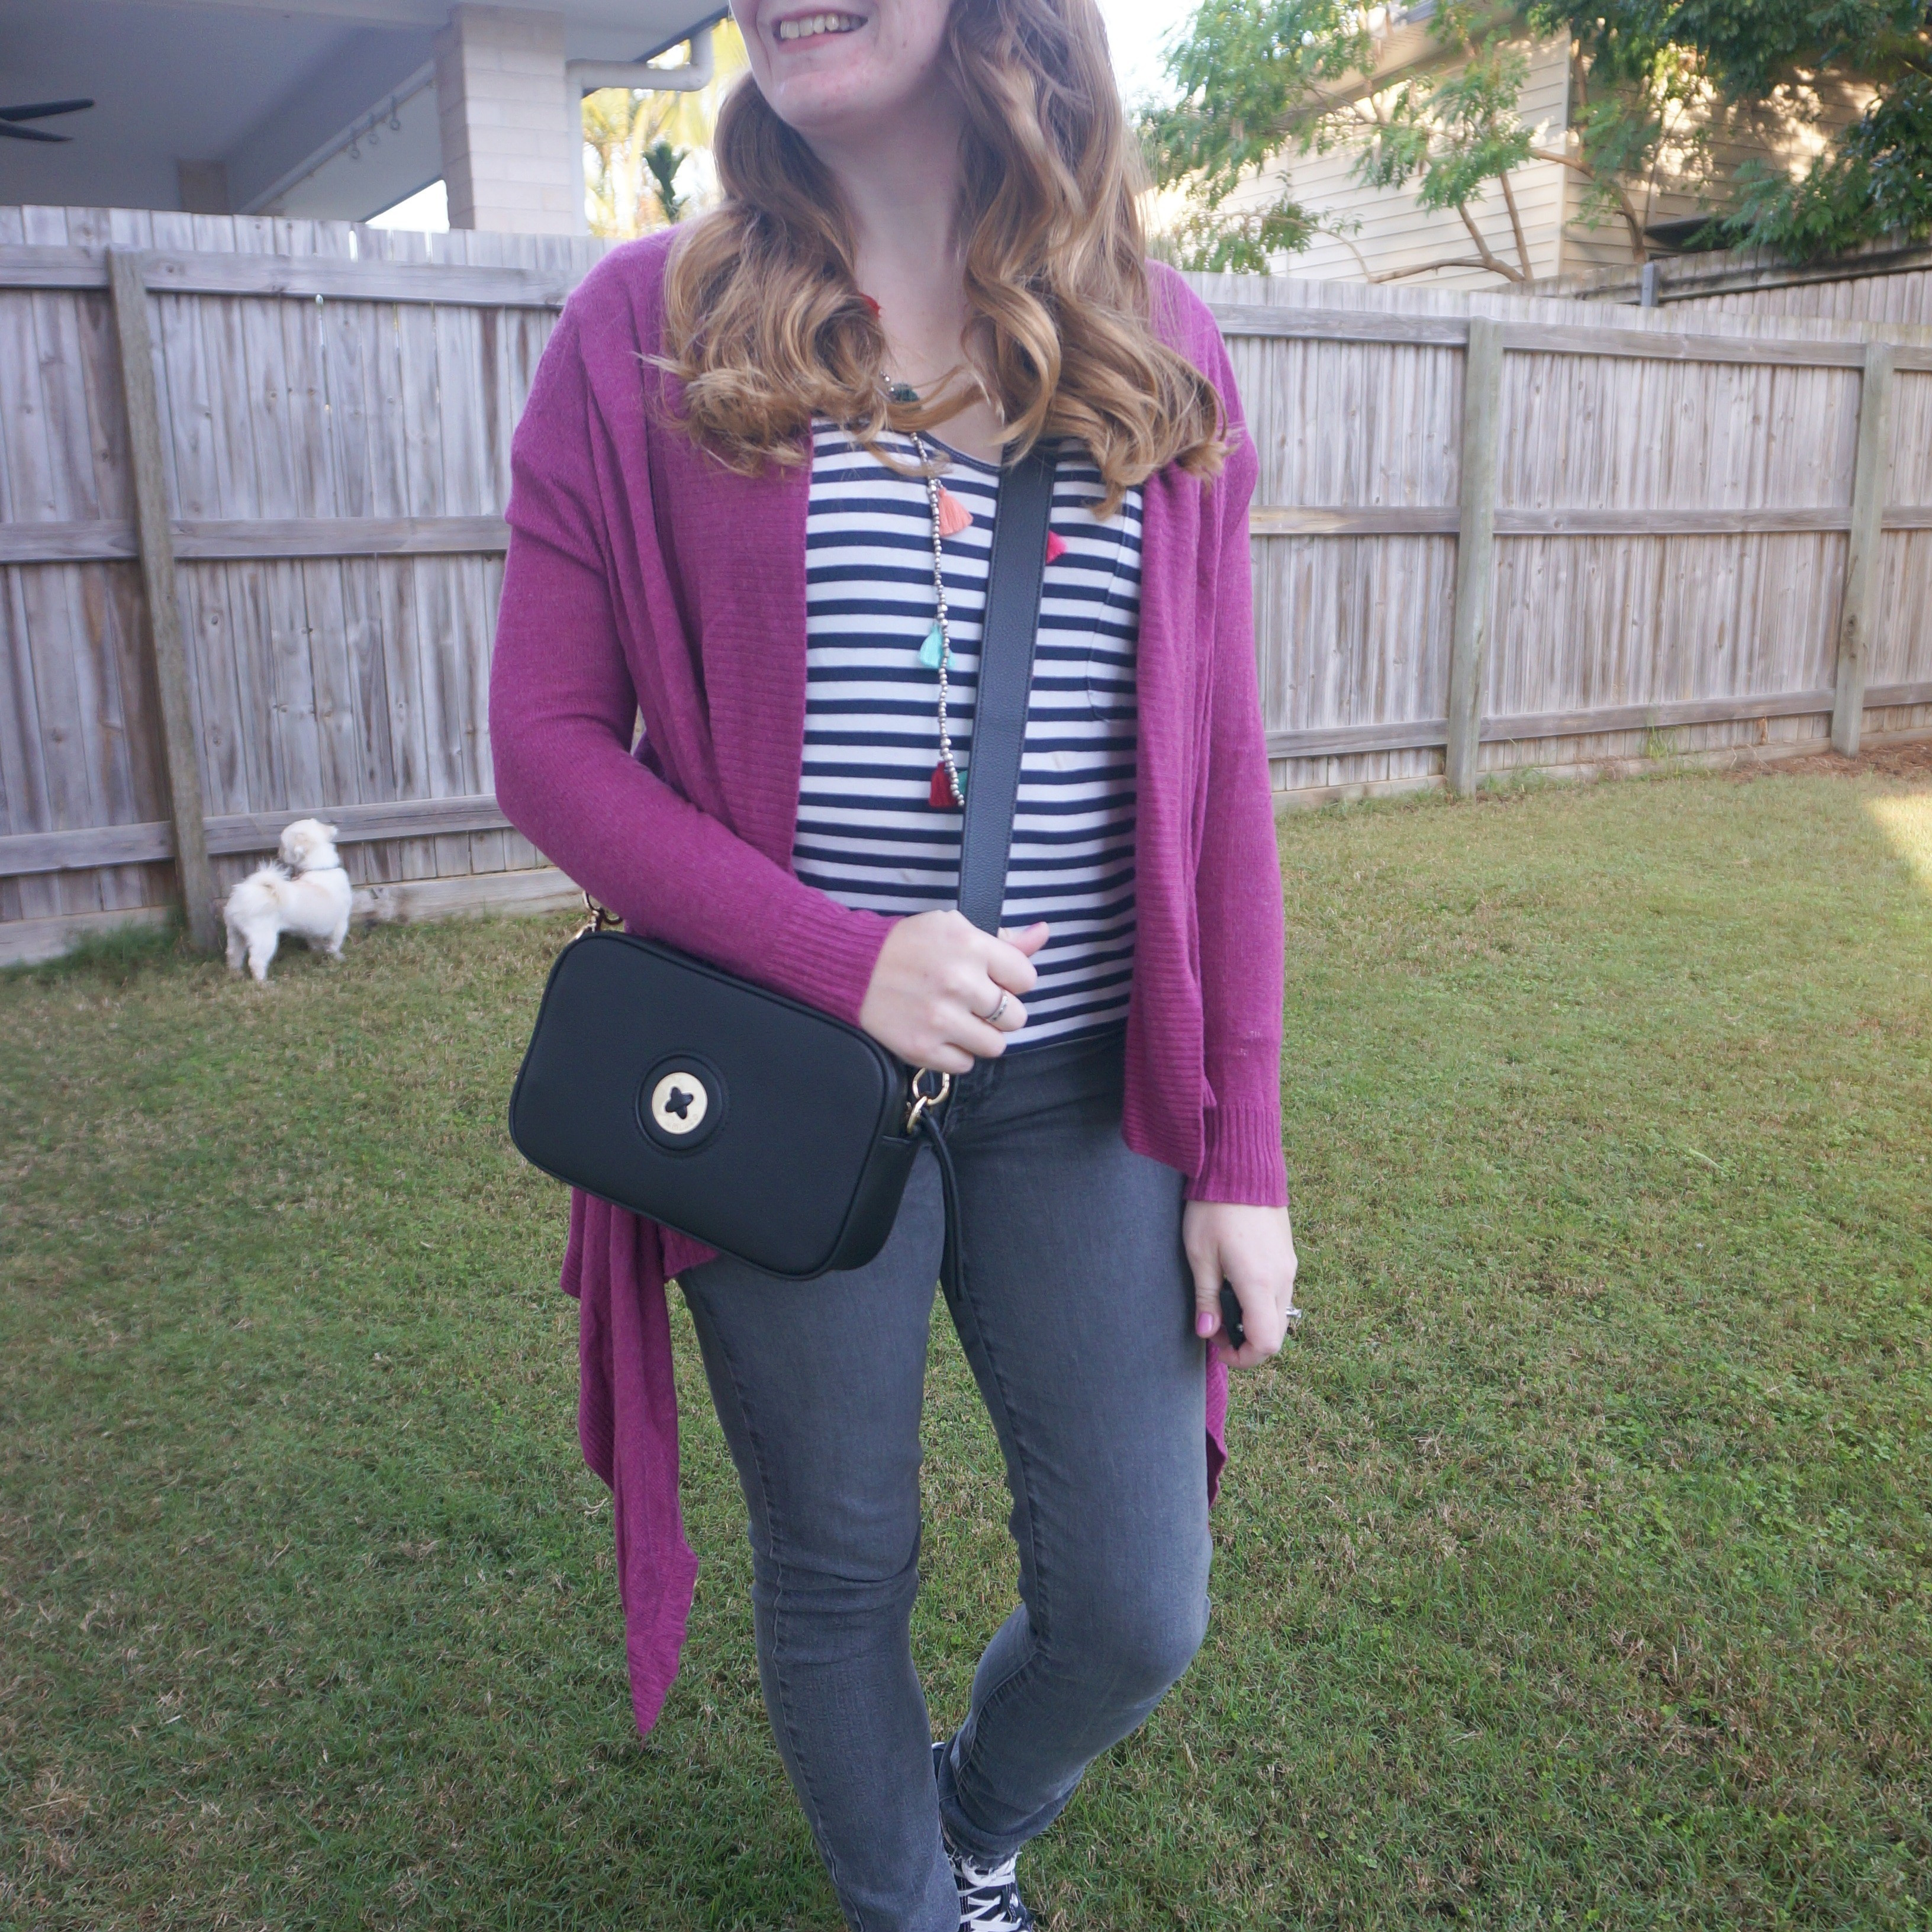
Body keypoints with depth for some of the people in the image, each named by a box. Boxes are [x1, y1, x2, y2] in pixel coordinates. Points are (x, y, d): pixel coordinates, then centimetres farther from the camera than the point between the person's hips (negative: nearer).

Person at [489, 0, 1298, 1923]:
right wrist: (841, 956, -18)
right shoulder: (646, 330, -2)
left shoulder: (1160, 343, 3)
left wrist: (1244, 1147, 0)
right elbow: (549, 741, -4)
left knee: (1138, 1613, 10)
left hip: (1086, 1084, 2)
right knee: (841, 1573, 15)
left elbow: (1217, 776, 2)